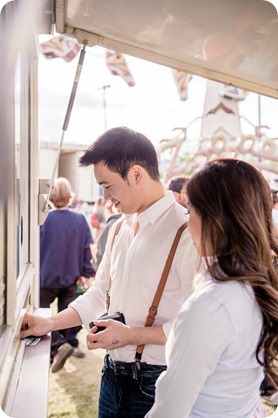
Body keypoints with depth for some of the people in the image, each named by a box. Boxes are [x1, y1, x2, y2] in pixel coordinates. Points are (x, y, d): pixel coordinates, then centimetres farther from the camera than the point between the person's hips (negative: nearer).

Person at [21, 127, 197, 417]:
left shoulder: (185, 232, -21)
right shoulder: (119, 229, 4)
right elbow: (99, 294, 12)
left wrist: (130, 335, -20)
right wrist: (50, 324, 4)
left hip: (155, 382, -6)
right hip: (113, 372, 7)